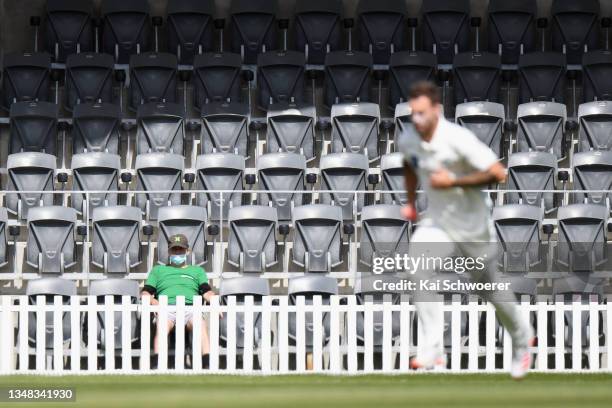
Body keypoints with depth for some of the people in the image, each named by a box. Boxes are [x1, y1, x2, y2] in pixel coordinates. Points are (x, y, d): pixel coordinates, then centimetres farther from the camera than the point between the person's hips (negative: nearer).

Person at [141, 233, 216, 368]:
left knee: (200, 323, -37)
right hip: (167, 307, 0)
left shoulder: (197, 270, 36)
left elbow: (207, 292, 20)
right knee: (162, 326, -38)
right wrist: (153, 301, -2)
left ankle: (208, 365, -52)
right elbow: (145, 292, 23)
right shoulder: (158, 270, 35)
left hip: (190, 308, 0)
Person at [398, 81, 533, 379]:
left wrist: (453, 181, -28)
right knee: (417, 265, -24)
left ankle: (521, 336, 41)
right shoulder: (407, 141, -7)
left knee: (489, 288, 11)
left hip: (473, 225, -4)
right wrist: (410, 201, 11)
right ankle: (433, 348, -25)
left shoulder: (458, 139, -25)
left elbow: (498, 173, -26)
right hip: (437, 222, 4)